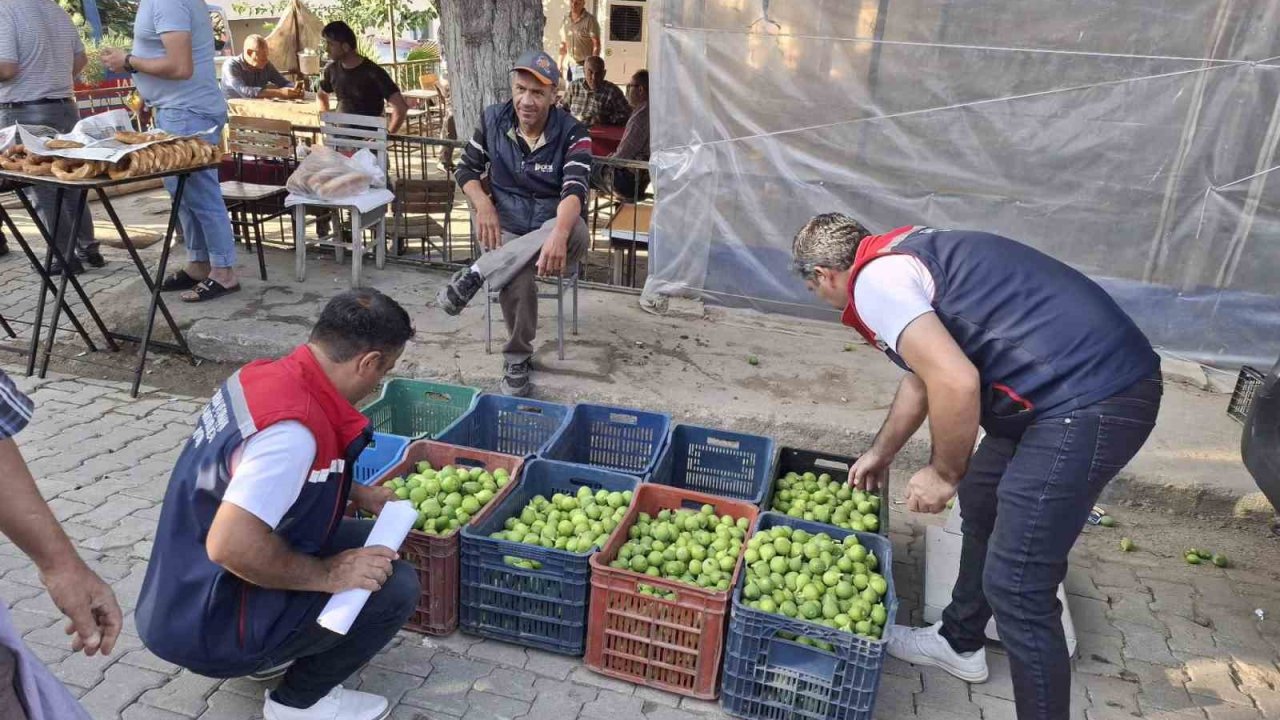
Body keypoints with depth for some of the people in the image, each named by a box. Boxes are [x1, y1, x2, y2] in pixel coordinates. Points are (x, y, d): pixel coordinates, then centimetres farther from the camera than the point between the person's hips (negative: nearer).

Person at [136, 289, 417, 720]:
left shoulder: (268, 375, -2)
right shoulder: (294, 426, -31)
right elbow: (229, 546, -36)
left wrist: (358, 495, 13)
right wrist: (328, 576, -22)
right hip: (206, 621, -9)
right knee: (394, 586, -13)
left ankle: (275, 654, 19)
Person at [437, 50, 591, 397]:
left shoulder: (572, 133, -10)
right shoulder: (492, 119, 0)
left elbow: (574, 190, -25)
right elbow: (466, 168, 10)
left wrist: (559, 234, -46)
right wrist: (483, 205, -13)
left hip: (553, 227, 0)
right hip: (506, 226, 0)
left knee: (577, 232, -38)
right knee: (517, 279, -35)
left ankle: (476, 275, -33)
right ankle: (517, 357, -11)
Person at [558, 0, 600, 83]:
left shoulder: (590, 20, -7)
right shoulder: (565, 21, 10)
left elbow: (596, 45, -10)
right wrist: (560, 64, 13)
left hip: (585, 66, -6)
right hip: (570, 66, 6)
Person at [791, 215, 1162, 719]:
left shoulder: (874, 280, -12)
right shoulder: (900, 259, 19)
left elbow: (955, 383, -24)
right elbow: (923, 376, 32)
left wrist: (943, 473, -6)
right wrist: (880, 453, 44)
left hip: (1089, 398, -11)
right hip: (1099, 377, 11)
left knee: (1016, 586, -5)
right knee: (981, 502, 26)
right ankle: (960, 642, 45)